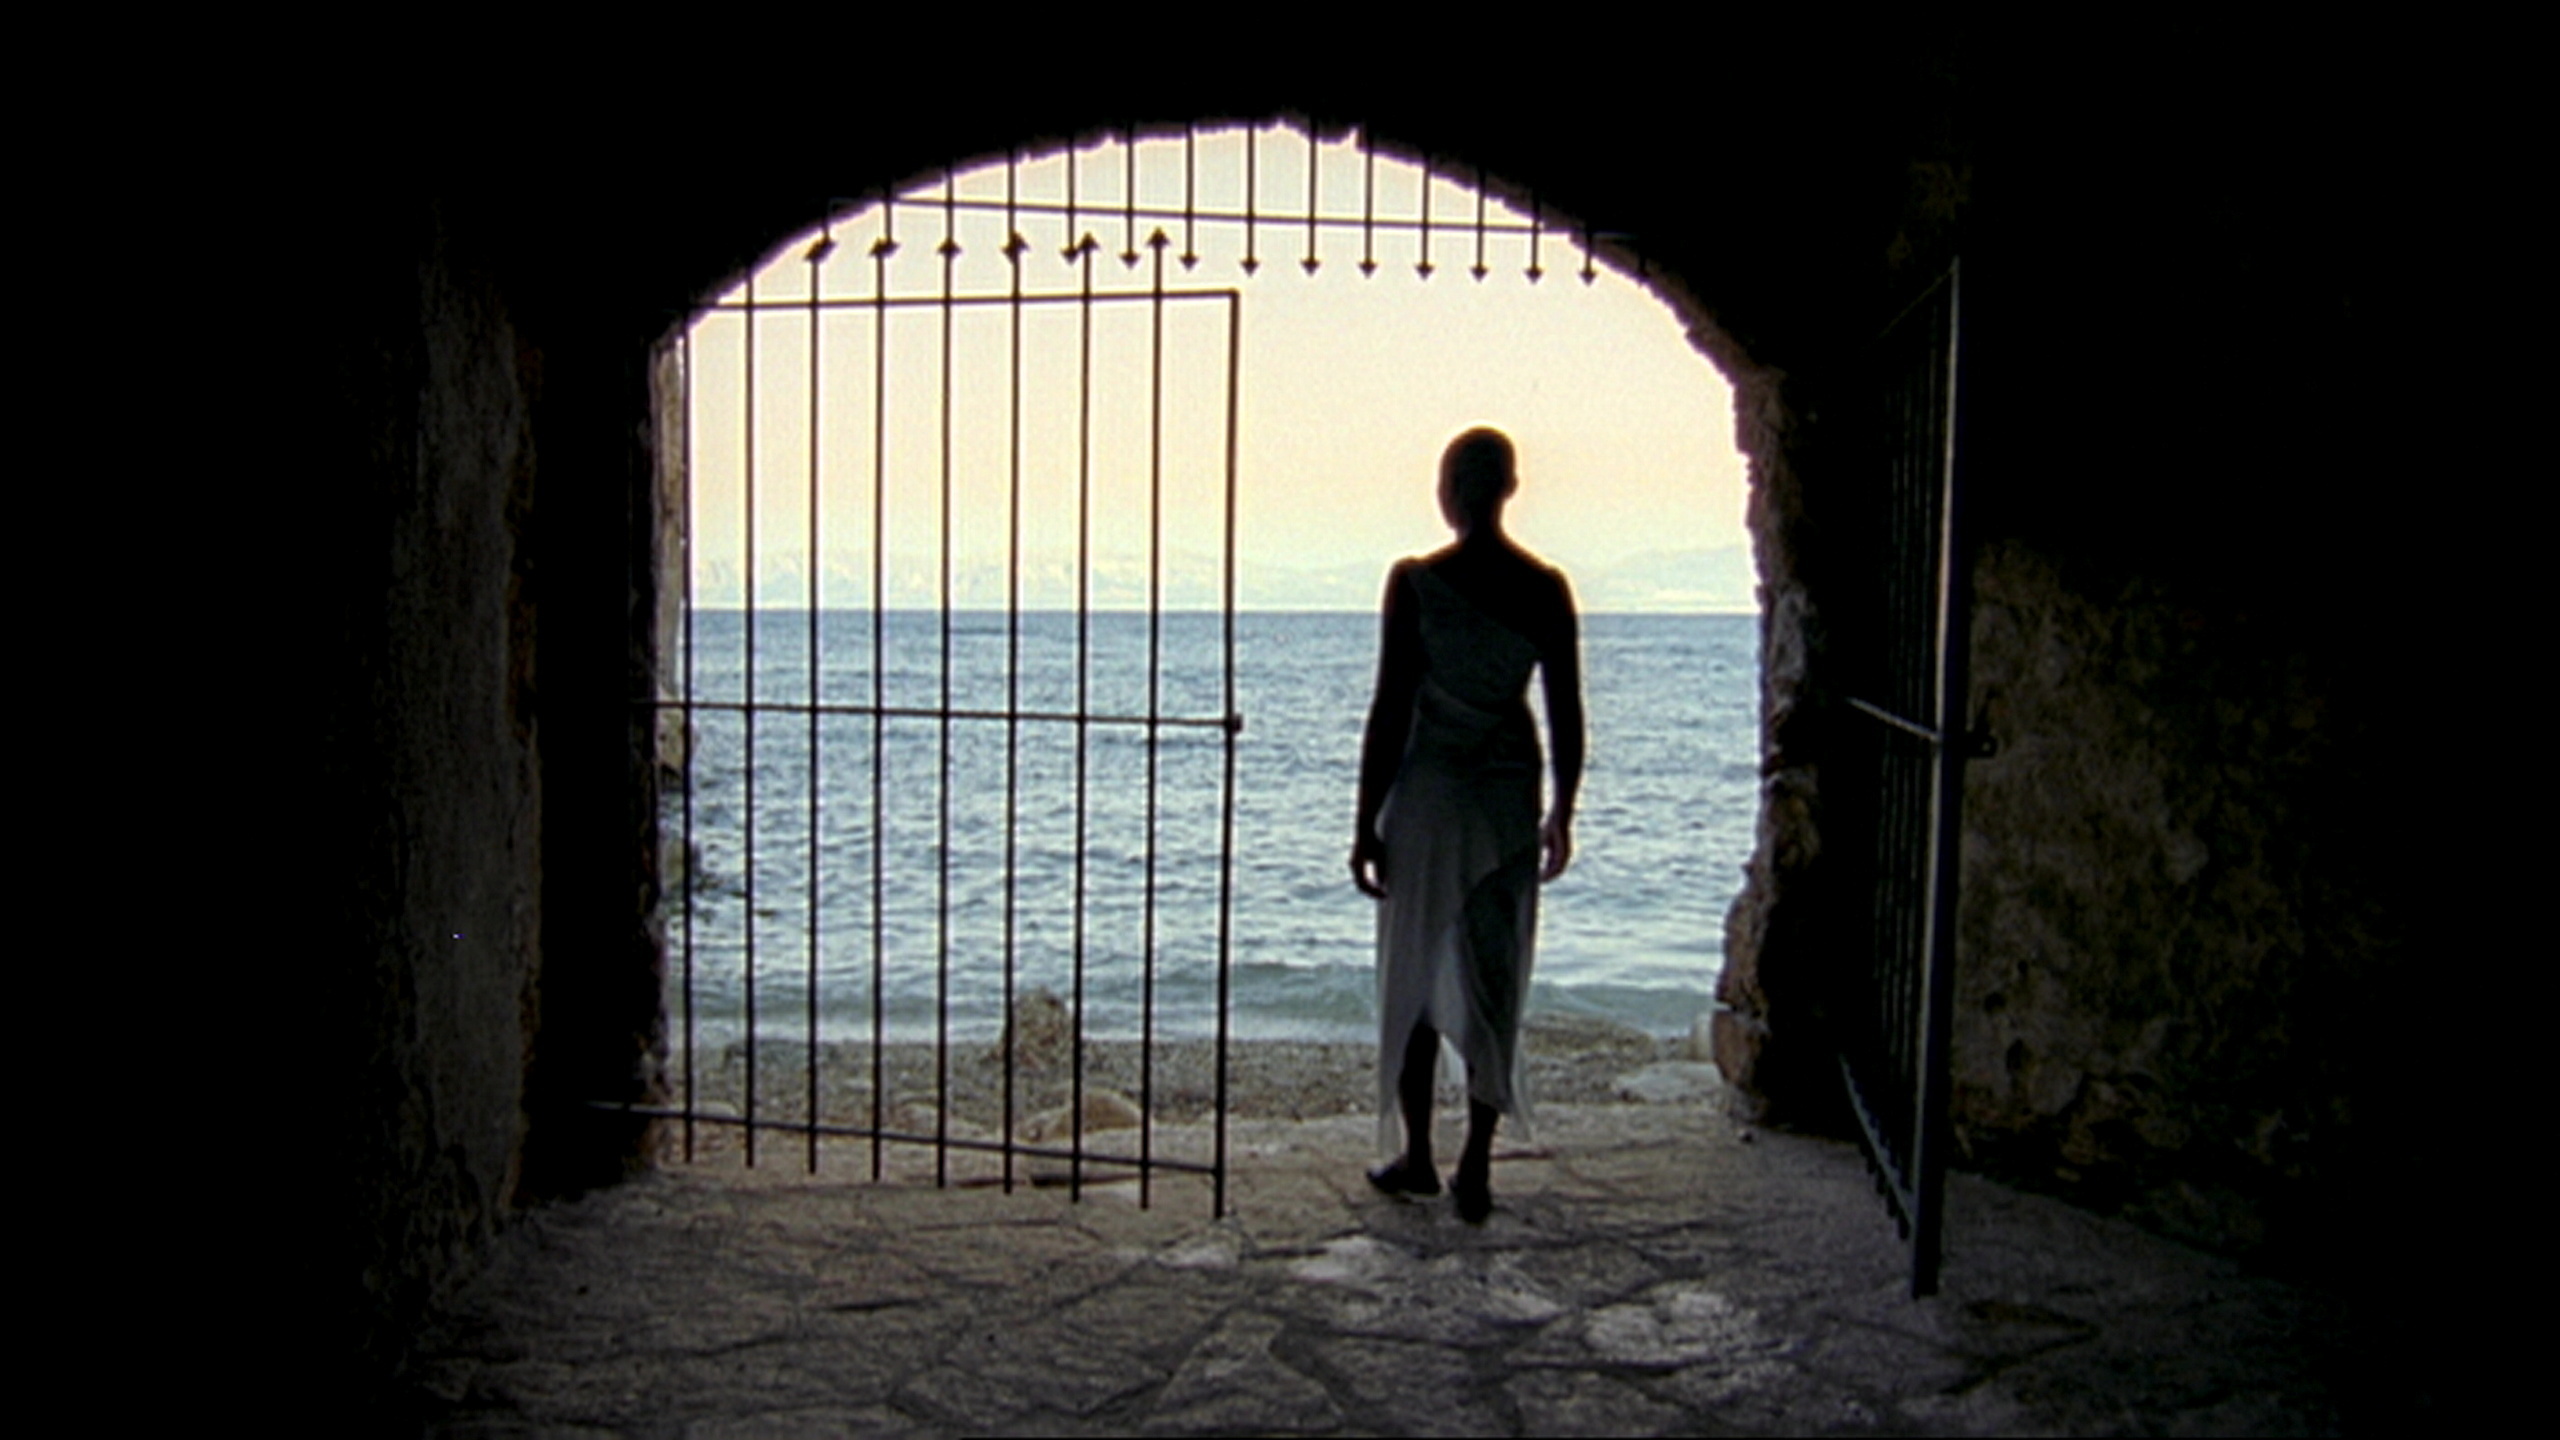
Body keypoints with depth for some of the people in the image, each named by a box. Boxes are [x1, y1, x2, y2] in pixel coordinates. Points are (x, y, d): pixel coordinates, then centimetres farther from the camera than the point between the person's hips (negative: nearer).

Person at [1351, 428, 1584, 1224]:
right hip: (1510, 796, 3)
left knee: (1413, 977, 11)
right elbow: (1567, 715, 2)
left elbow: (1391, 709, -10)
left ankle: (1417, 1157, 19)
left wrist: (1367, 822, -4)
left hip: (1429, 791, -3)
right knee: (1493, 981, 9)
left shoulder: (1415, 581, -11)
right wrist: (1562, 813, 15)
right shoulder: (1546, 588, -1)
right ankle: (1476, 1167, 10)